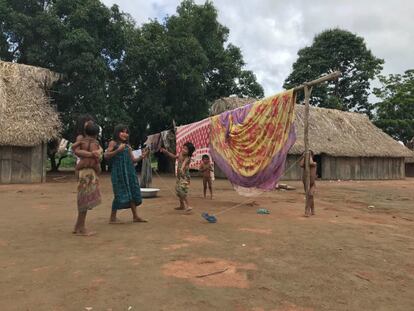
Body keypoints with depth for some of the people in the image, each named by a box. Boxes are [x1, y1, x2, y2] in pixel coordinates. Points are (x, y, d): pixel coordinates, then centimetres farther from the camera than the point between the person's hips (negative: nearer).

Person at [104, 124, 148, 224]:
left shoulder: (128, 146, 17)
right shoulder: (113, 143, 2)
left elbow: (132, 160, 15)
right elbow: (106, 156, -9)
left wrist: (141, 157, -2)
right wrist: (118, 150, -20)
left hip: (129, 171, 6)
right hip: (118, 171, -6)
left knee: (133, 192, 5)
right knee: (120, 193, -5)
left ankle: (135, 216, 13)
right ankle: (113, 218, 7)